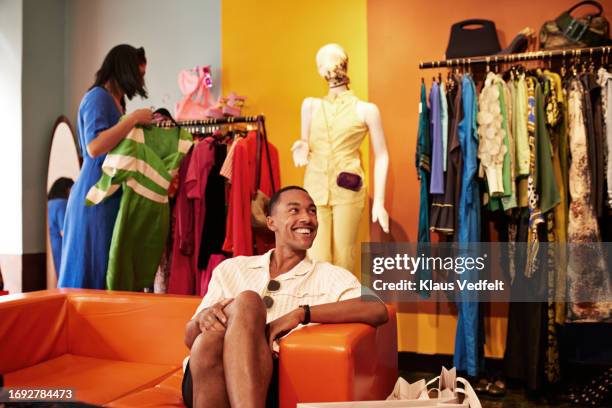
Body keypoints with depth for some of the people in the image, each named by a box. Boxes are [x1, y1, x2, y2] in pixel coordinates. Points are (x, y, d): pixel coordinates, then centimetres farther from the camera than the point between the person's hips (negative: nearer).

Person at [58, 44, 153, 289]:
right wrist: (133, 118, -16)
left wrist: (143, 123, 12)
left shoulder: (116, 101, 16)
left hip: (112, 196, 9)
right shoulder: (98, 97, -8)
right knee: (92, 268, -4)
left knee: (109, 268, 8)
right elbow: (94, 147, -22)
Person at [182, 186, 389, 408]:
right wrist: (203, 318, -7)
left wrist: (301, 313, -15)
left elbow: (378, 311, -7)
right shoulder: (231, 269, 21)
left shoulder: (331, 276, 13)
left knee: (246, 303, -28)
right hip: (203, 379, 2)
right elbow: (189, 338, 18)